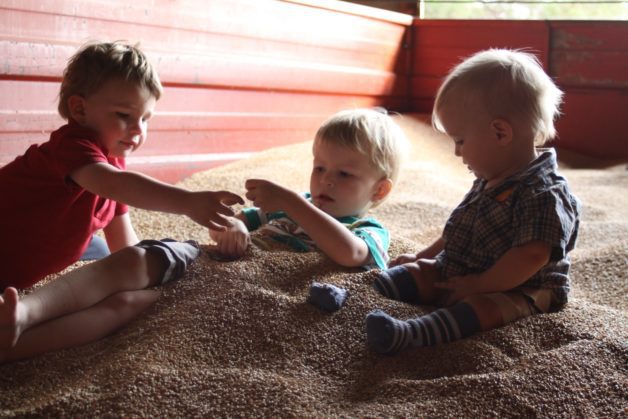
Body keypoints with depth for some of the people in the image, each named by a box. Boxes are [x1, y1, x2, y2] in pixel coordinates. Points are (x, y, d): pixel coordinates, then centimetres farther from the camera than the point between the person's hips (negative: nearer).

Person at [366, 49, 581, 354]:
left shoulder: (545, 195, -20)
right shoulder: (488, 182, 12)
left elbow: (531, 256, -29)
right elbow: (458, 230, 24)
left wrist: (480, 284, -26)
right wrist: (424, 257, 21)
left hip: (514, 292, -10)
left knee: (482, 306, -36)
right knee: (418, 273, 0)